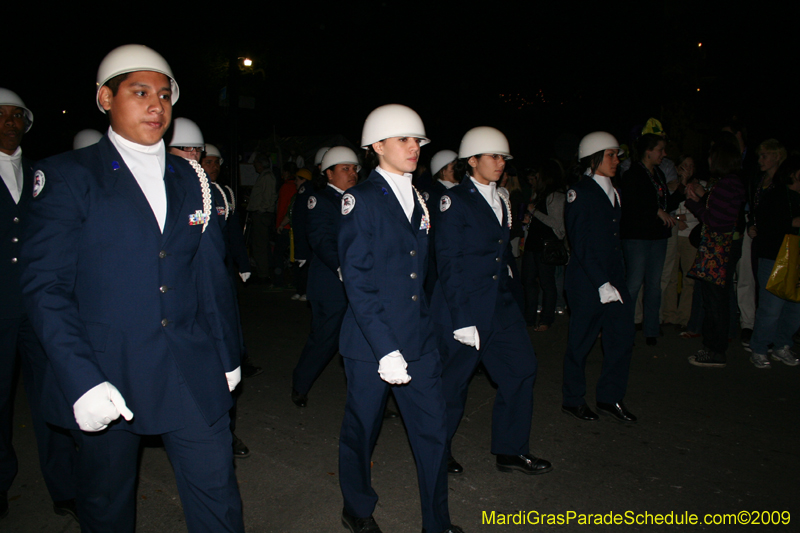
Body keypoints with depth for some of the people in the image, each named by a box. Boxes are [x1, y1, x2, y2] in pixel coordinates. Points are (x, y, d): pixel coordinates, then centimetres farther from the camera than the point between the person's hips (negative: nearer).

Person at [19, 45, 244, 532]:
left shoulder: (192, 181, 9)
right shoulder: (68, 176, -3)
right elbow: (45, 286, -9)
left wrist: (228, 356, 11)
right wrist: (81, 380, -18)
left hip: (193, 374, 3)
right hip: (103, 373, -2)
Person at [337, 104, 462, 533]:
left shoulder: (419, 200, 12)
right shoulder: (361, 200, -9)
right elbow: (357, 281, -15)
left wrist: (427, 326, 12)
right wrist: (385, 349, -20)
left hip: (419, 338, 6)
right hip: (370, 341, -5)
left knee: (433, 431, 9)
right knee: (361, 431, 12)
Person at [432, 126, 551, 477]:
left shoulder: (501, 200, 13)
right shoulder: (455, 201, -11)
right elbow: (448, 263, -15)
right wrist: (463, 319, -18)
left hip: (501, 304, 8)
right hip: (464, 306, -7)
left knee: (522, 369, 7)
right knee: (453, 381, 5)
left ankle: (510, 451, 24)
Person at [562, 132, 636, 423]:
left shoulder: (613, 192, 15)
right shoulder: (580, 192, -10)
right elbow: (581, 244, -15)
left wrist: (617, 280, 11)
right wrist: (602, 284, -17)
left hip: (613, 277, 8)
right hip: (586, 281, -7)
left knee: (623, 335, 6)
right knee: (581, 341, 4)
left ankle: (610, 397, 23)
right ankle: (572, 399, 21)